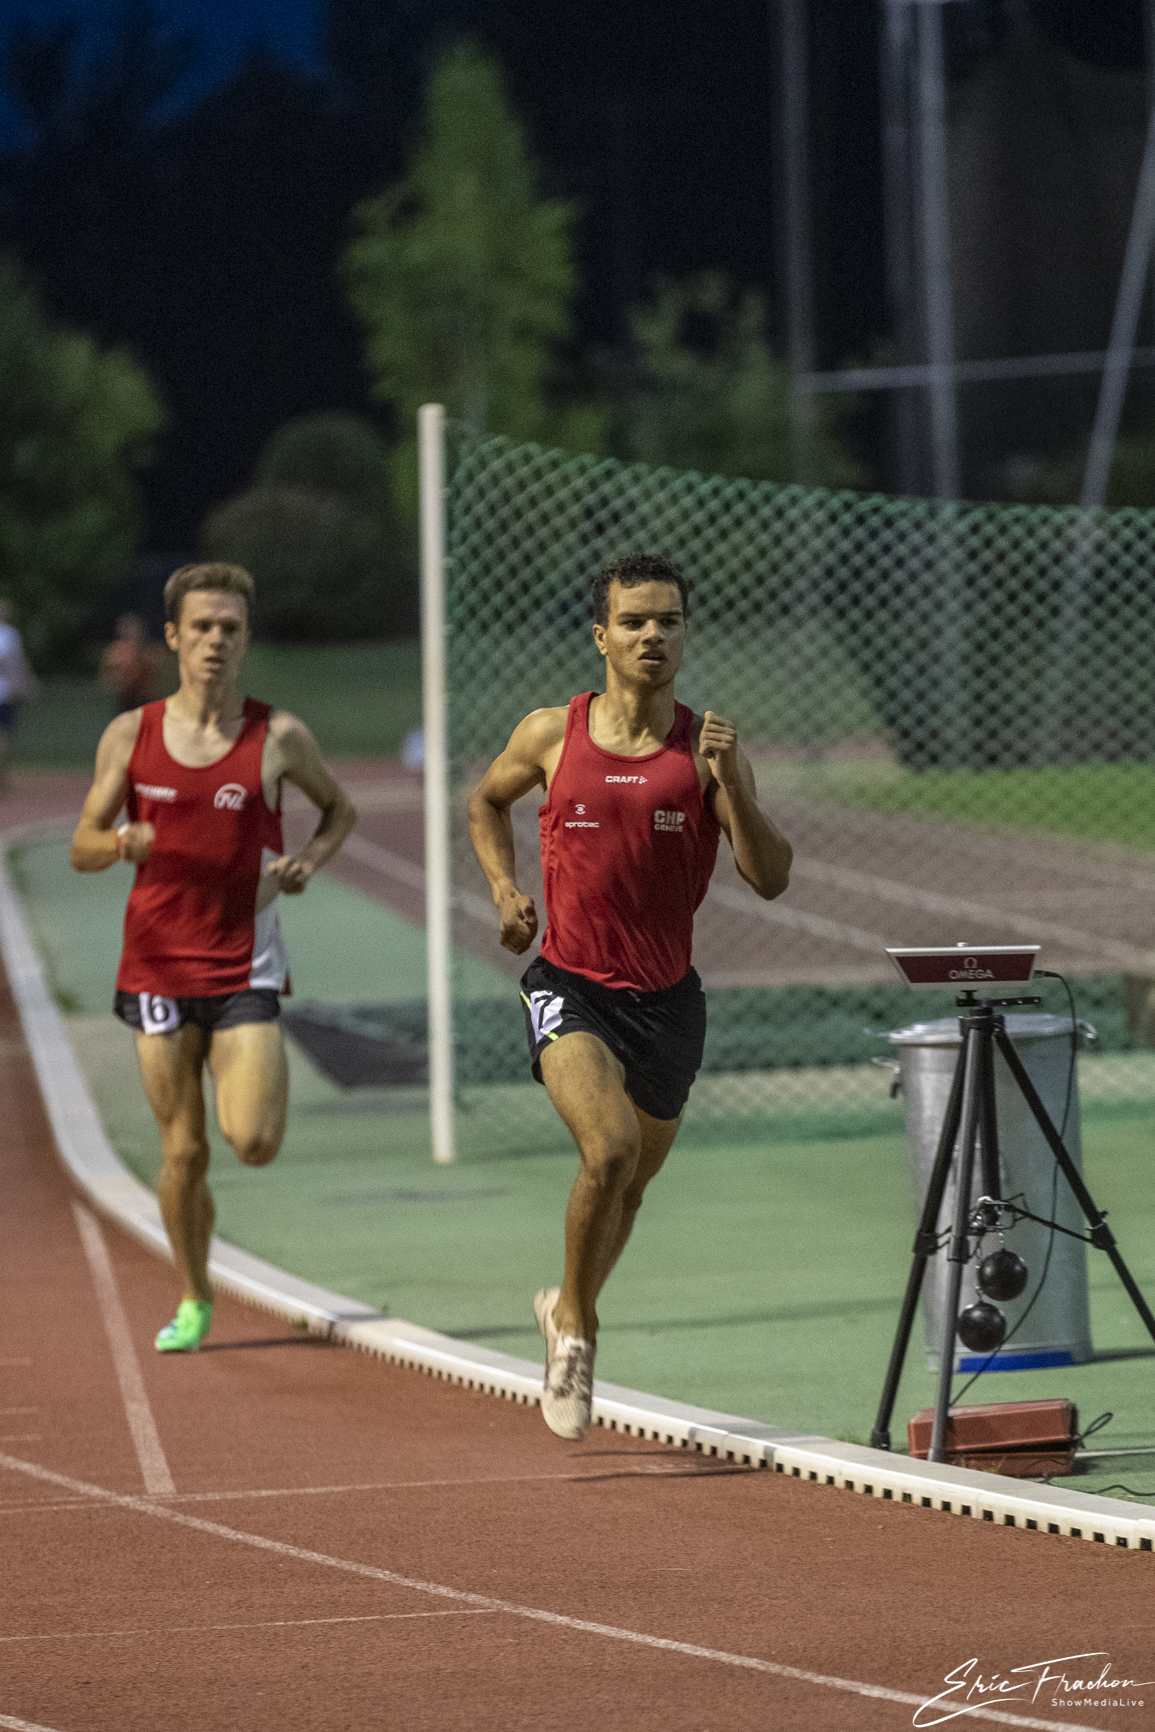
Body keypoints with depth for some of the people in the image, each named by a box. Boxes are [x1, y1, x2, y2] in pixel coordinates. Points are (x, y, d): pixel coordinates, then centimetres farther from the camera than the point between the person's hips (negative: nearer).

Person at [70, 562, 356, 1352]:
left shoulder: (279, 737, -3)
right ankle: (194, 1299, 23)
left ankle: (261, 1077, 23)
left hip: (246, 967, -1)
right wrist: (121, 842, -18)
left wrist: (308, 862, -6)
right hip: (159, 967, 1)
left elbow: (341, 808, 14)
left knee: (254, 1143, -14)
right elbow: (82, 848, 6)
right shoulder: (130, 736, 0)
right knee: (182, 1152, 3)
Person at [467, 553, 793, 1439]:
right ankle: (577, 1325, -6)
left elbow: (772, 878, -9)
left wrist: (728, 779, -22)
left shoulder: (709, 746, -4)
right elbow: (487, 801, 18)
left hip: (667, 996, 3)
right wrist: (505, 888, 3)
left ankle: (569, 1305, 47)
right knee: (609, 1149, -26)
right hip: (571, 986, -2)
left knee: (629, 1190, 17)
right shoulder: (552, 734, -3)